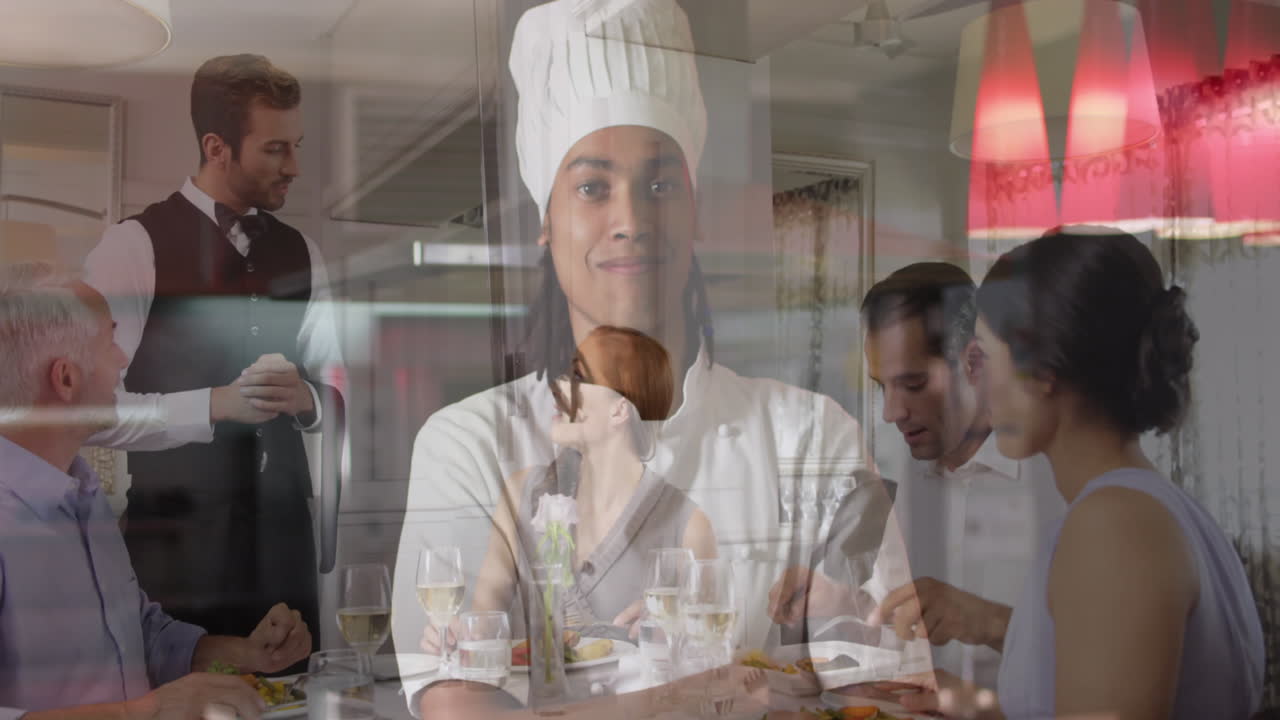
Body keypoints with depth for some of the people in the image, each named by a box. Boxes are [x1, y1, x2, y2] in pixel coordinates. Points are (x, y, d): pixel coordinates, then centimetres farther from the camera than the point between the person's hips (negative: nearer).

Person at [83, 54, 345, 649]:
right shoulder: (132, 247, -8)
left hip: (283, 530, 5)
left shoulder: (300, 254, 9)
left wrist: (306, 398, -10)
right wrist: (215, 404, -21)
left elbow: (336, 395, 12)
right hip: (175, 535, -4)